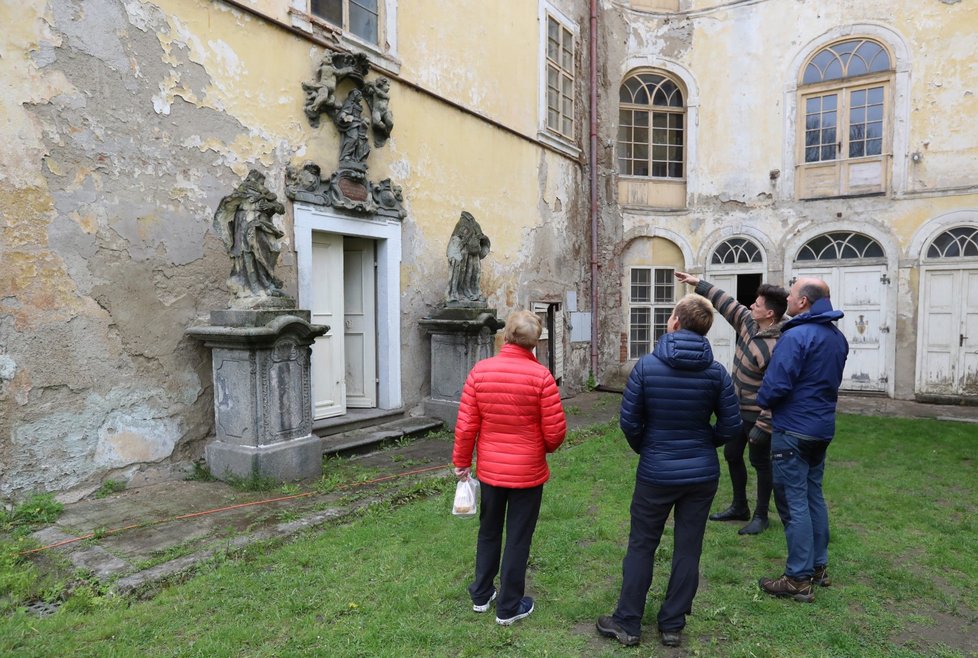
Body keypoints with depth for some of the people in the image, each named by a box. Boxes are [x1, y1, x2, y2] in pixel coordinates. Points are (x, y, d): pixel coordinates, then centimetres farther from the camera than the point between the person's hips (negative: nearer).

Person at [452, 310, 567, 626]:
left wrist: (461, 462, 7)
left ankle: (481, 595, 37)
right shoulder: (540, 376, -17)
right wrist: (546, 447, 10)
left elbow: (466, 425, -7)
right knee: (518, 539, 13)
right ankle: (509, 608, 26)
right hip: (528, 472, -3)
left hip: (489, 470, 3)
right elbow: (555, 431, -13)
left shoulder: (479, 371, -10)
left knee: (488, 533, 22)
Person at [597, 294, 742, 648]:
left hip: (656, 474, -2)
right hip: (702, 474, 2)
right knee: (688, 549, 13)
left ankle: (628, 624, 21)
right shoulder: (716, 371, -6)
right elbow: (730, 426, -3)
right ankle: (673, 625, 26)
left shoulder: (647, 365, -13)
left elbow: (629, 421, -10)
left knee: (641, 547, 11)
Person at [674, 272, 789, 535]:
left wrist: (762, 428, -25)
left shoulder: (774, 349, -28)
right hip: (737, 409, 9)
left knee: (760, 463, 7)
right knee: (732, 455, 19)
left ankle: (761, 516, 24)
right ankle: (739, 508, 35)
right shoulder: (748, 323, -2)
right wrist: (698, 283, 11)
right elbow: (725, 302, 10)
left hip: (757, 415, -9)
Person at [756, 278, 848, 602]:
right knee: (814, 496, 18)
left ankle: (799, 579, 6)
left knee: (795, 502, -2)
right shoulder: (837, 337, 9)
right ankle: (818, 567, 29)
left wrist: (762, 401, -4)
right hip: (822, 428, 9)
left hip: (793, 430, -9)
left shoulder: (796, 336, -20)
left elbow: (777, 384, -22)